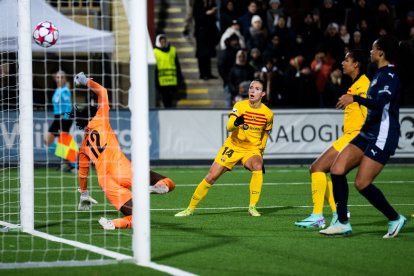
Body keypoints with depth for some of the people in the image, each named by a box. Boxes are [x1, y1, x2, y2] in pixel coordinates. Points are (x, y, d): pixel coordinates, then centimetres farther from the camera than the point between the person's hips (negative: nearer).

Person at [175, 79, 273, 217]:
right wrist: (235, 122, -48)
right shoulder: (240, 106, -12)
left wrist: (261, 153, 14)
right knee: (211, 176, -6)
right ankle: (190, 208, 10)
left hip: (252, 149, 1)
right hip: (233, 147, -1)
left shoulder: (268, 113, -5)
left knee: (257, 167, -33)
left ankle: (252, 207, -24)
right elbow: (229, 127, -26)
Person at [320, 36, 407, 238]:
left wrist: (355, 99, -35)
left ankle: (395, 219, 6)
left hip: (382, 138, -10)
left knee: (362, 184, -12)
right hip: (368, 134, 10)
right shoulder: (380, 74, 15)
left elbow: (380, 103, -31)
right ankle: (343, 223, 1)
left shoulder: (389, 76, -15)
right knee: (337, 170, -2)